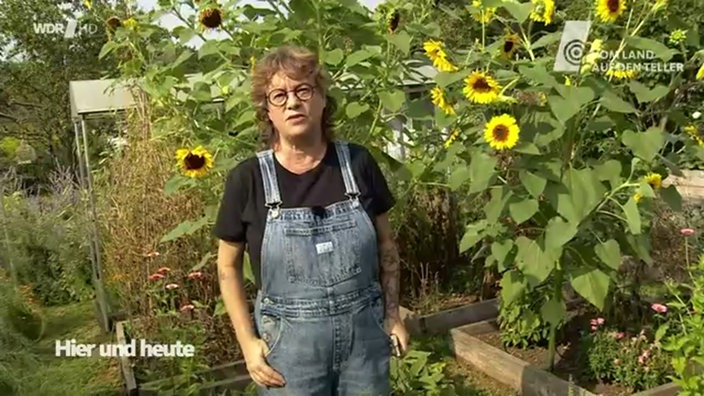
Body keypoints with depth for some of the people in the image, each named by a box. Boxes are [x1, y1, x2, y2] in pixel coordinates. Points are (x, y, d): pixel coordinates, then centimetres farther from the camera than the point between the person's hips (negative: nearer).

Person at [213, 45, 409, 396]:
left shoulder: (357, 162, -5)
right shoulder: (248, 178, -10)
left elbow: (385, 244, 7)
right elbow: (228, 266, 0)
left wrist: (392, 315, 5)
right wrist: (247, 341, -5)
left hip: (364, 333, 2)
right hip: (289, 340, -1)